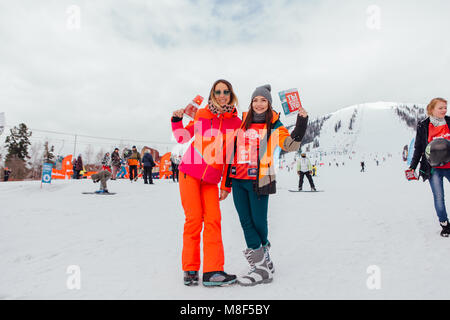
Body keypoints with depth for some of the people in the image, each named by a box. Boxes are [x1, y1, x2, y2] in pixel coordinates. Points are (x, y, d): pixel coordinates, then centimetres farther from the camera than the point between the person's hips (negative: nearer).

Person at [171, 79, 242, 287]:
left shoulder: (236, 123, 3)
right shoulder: (202, 114, 3)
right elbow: (183, 138, 14)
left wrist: (227, 185, 6)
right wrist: (177, 121, -3)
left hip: (211, 180, 1)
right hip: (189, 173, -1)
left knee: (213, 220, -8)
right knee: (194, 219, -4)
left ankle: (212, 271, -2)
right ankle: (190, 270, 8)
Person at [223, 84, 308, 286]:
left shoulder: (274, 126, 4)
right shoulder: (242, 123, 14)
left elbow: (291, 144, -10)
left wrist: (301, 122, -19)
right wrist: (226, 182, 15)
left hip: (258, 180, -4)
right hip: (238, 180, 4)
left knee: (259, 222, 0)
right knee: (246, 222, 4)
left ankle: (260, 260, 24)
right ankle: (263, 265, 14)